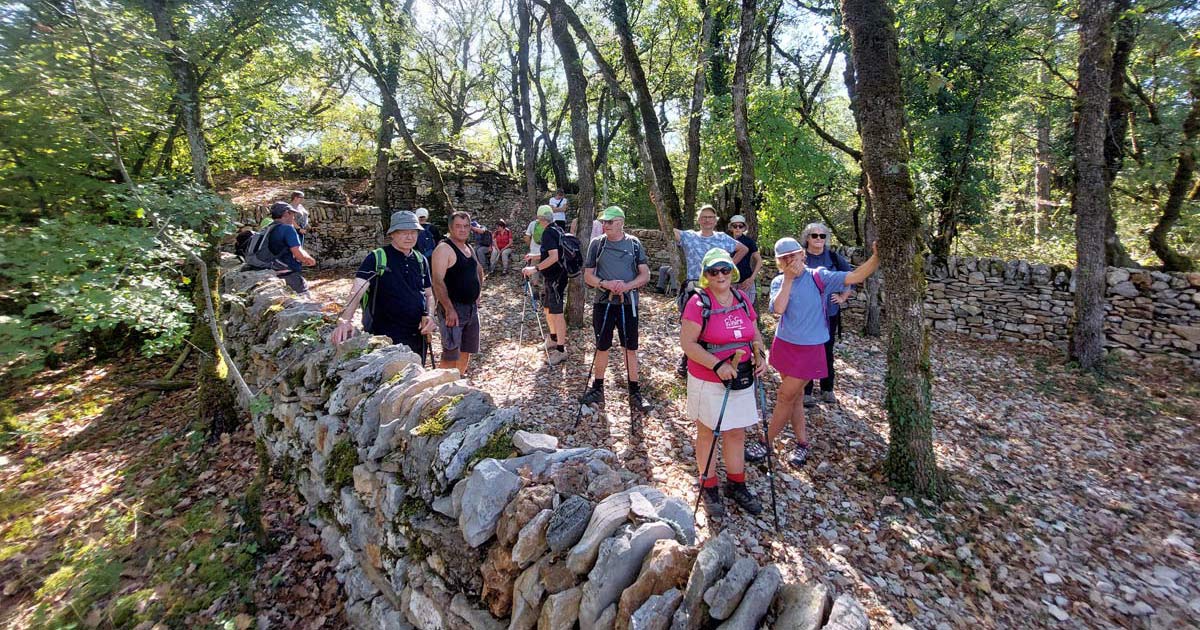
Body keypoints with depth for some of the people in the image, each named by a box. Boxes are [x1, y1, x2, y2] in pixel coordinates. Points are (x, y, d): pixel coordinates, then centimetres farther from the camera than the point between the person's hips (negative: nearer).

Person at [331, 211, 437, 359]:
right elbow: (357, 291, -19)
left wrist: (429, 316, -5)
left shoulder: (421, 260, 8)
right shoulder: (376, 258, -8)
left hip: (418, 335, 5)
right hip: (385, 338, -5)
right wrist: (345, 319, -35)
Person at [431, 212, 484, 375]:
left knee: (467, 350, 16)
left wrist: (477, 294, 18)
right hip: (453, 309, -8)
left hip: (472, 307, 8)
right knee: (451, 354, -9)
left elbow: (479, 270, 30)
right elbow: (438, 281, -21)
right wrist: (449, 309, -26)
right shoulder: (444, 248, -13)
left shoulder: (468, 248, 12)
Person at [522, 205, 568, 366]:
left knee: (556, 312, -6)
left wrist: (535, 268, -27)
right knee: (547, 307, 21)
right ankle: (554, 339, 35)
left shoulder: (548, 232, -16)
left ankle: (561, 350, -1)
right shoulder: (558, 230, 12)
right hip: (550, 277, 10)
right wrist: (535, 257, 32)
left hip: (555, 278, -10)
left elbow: (553, 257, -27)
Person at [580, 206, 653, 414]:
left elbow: (645, 275, 0)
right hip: (603, 303, 1)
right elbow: (588, 276, 2)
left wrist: (627, 286, -18)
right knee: (602, 348, 10)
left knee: (630, 348, 5)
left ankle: (635, 393, 14)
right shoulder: (596, 243, 2)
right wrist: (606, 284, -17)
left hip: (628, 303, 0)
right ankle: (597, 389, 25)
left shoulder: (634, 243, 2)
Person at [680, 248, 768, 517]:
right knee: (707, 433, 12)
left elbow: (755, 334, 13)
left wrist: (759, 356, -6)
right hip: (708, 382, -5)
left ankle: (736, 484, 36)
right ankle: (708, 487, 29)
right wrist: (717, 365, -25)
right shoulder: (698, 302, -15)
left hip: (741, 380, 5)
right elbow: (687, 343, -18)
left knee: (737, 433, 17)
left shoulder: (742, 299, 3)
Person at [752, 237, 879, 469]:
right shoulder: (779, 282, 0)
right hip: (784, 345, 4)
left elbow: (855, 277, -18)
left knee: (786, 396, 1)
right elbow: (778, 309, -17)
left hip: (809, 349, -4)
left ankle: (767, 443, 16)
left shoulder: (819, 277, -8)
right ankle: (802, 444, 29)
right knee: (795, 395, 13)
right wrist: (788, 279, -16)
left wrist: (876, 257, -31)